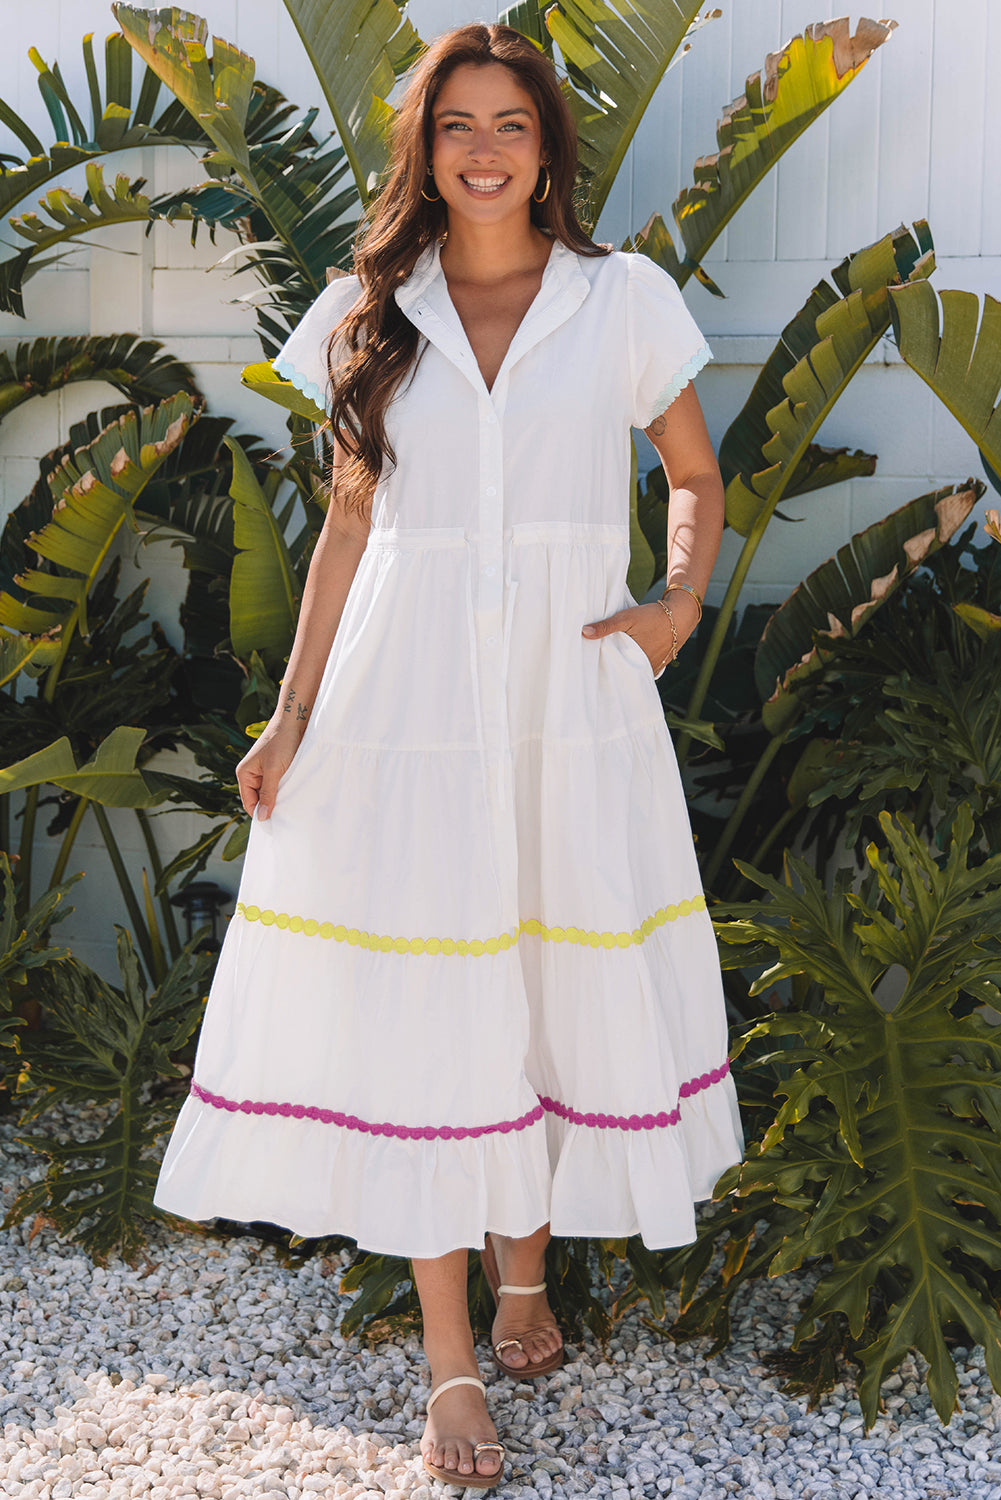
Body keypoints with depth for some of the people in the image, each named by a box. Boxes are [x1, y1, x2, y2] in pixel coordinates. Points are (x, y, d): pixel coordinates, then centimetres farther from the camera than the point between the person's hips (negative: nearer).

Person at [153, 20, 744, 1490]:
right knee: (417, 1002, 1)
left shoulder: (625, 298, 4)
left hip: (571, 694, 0)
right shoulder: (369, 316, 7)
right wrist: (292, 716, 4)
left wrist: (679, 606, -3)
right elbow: (350, 522, 9)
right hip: (408, 694, 0)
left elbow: (696, 477, 15)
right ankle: (450, 1355, 13)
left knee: (565, 983, 7)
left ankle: (527, 1257, 32)